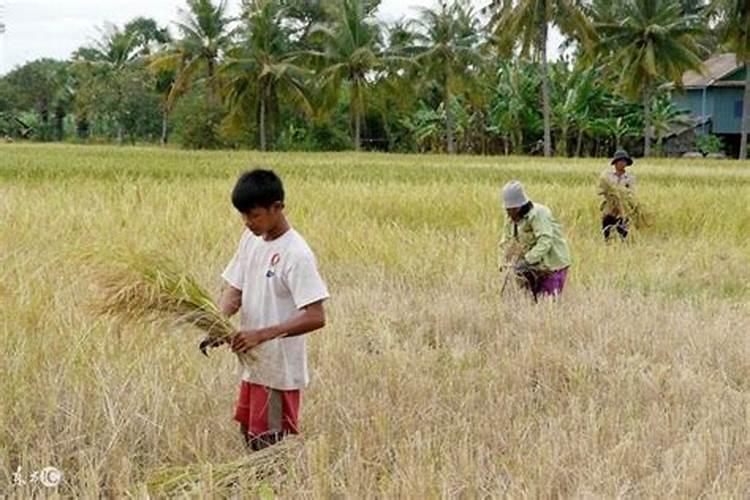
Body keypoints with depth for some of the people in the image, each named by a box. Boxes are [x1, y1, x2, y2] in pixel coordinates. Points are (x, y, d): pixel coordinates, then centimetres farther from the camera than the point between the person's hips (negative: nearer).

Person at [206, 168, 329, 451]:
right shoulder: (250, 240, 3)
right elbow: (234, 291, 6)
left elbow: (316, 317, -25)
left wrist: (262, 334, -30)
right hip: (253, 364, 8)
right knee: (250, 434, 19)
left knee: (271, 447, 1)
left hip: (280, 371, -8)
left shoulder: (296, 255, -20)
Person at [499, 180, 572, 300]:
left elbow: (545, 241, -32)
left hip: (553, 266, -8)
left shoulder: (538, 214, -22)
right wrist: (506, 263, -4)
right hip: (535, 268, 8)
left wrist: (527, 260, -39)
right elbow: (506, 243, 10)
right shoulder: (511, 218, 3)